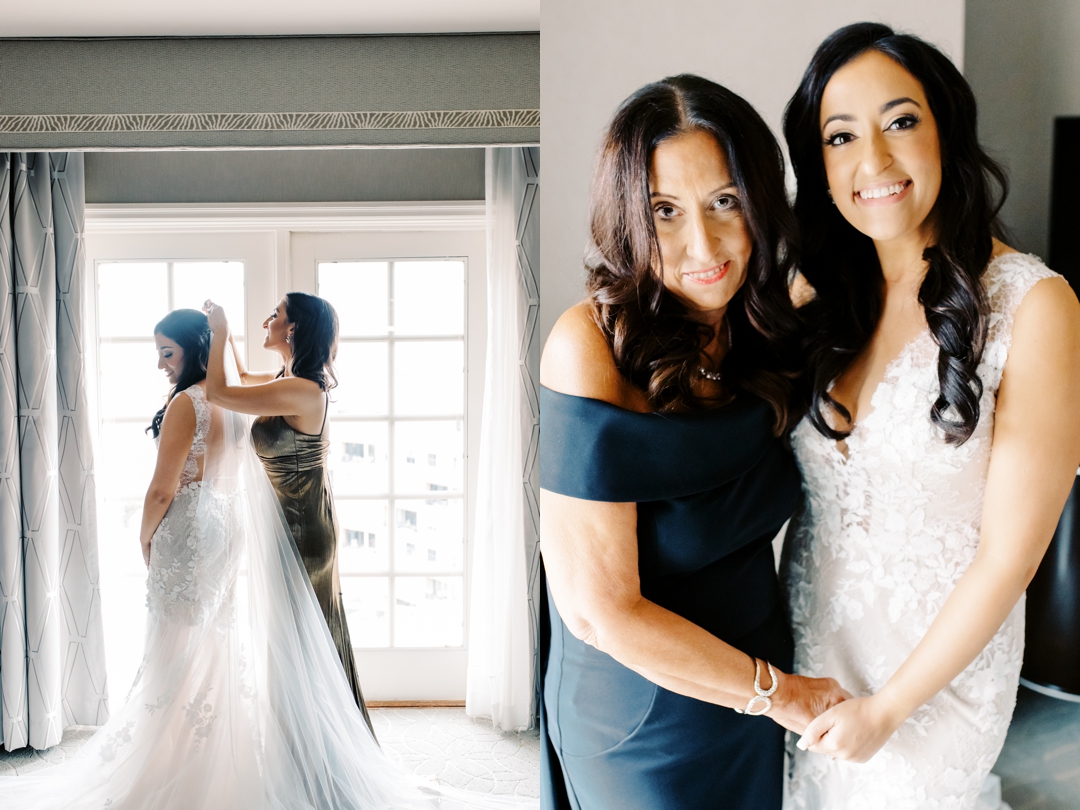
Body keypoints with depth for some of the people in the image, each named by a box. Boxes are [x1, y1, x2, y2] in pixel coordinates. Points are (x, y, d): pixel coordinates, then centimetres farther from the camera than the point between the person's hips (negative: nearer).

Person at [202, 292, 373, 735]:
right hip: (309, 524, 10)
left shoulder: (301, 391, -24)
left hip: (301, 529, -10)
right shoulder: (293, 379, 5)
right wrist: (225, 333, 18)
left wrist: (221, 331, -10)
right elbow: (243, 377, 26)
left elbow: (218, 392, -22)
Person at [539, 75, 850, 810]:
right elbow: (599, 610, -25)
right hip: (644, 712, -6)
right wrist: (777, 692, -16)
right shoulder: (594, 348, -26)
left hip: (756, 678, 6)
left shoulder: (763, 327, -7)